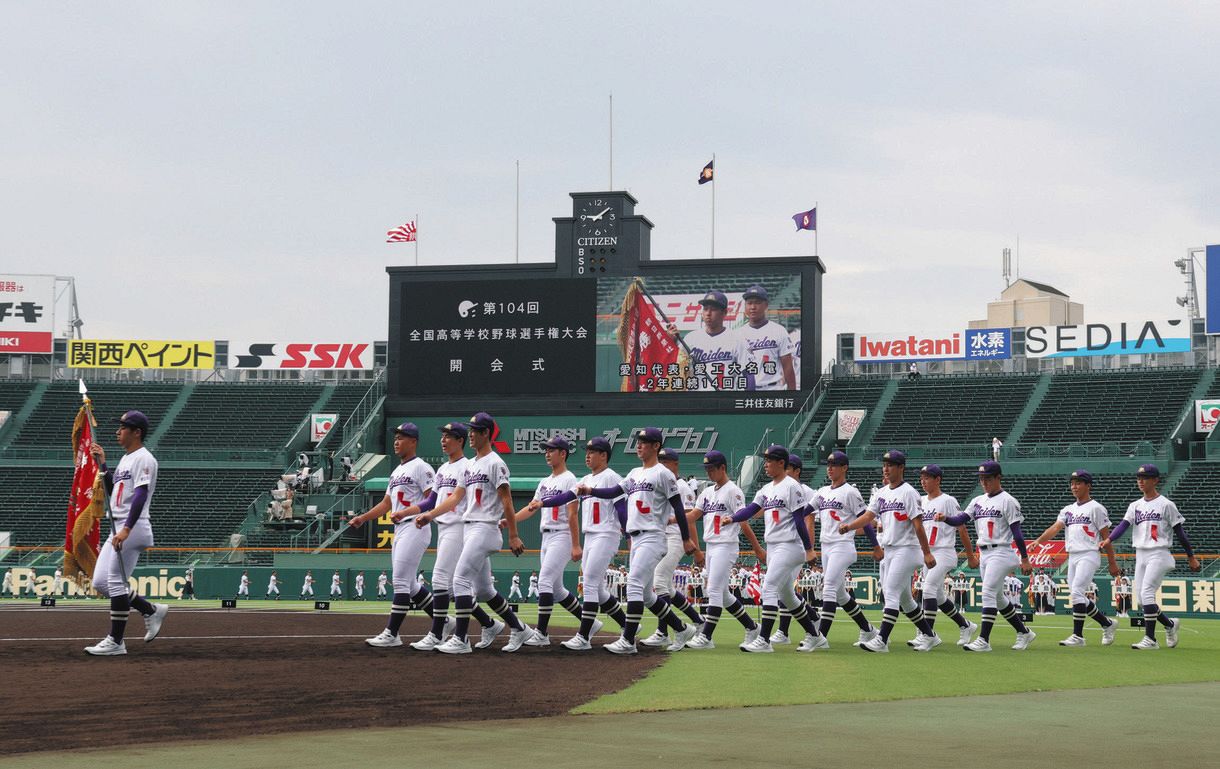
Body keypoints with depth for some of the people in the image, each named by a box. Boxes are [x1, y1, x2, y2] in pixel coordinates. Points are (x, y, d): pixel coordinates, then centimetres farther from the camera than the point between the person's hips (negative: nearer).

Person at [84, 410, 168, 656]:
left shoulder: (144, 459, -10)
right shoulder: (125, 459, 20)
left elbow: (141, 496, -20)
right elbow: (111, 489, 24)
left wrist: (127, 529, -29)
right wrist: (102, 463, 14)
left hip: (134, 527, -10)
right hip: (118, 529, 10)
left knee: (115, 582, -11)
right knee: (100, 583, 7)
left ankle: (115, 642, -6)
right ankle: (152, 610, 17)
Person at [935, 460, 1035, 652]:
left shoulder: (1007, 501, -6)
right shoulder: (978, 501, 15)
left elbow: (1017, 532, -9)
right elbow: (960, 519, 4)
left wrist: (1025, 559, -11)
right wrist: (945, 518, -17)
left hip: (1001, 553, -8)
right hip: (984, 554, 8)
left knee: (988, 593, -16)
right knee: (997, 597, 13)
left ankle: (983, 640, -18)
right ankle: (1024, 633, 25)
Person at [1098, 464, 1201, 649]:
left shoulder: (1166, 504, -3)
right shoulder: (1135, 506, 13)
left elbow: (1180, 531, -1)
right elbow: (1123, 525, -1)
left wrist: (1191, 557, 0)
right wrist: (1108, 539, -20)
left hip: (1159, 554, -7)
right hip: (1140, 555, 7)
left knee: (1146, 593, -18)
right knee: (1141, 598, 5)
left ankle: (1150, 639, -16)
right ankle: (1170, 625, 26)